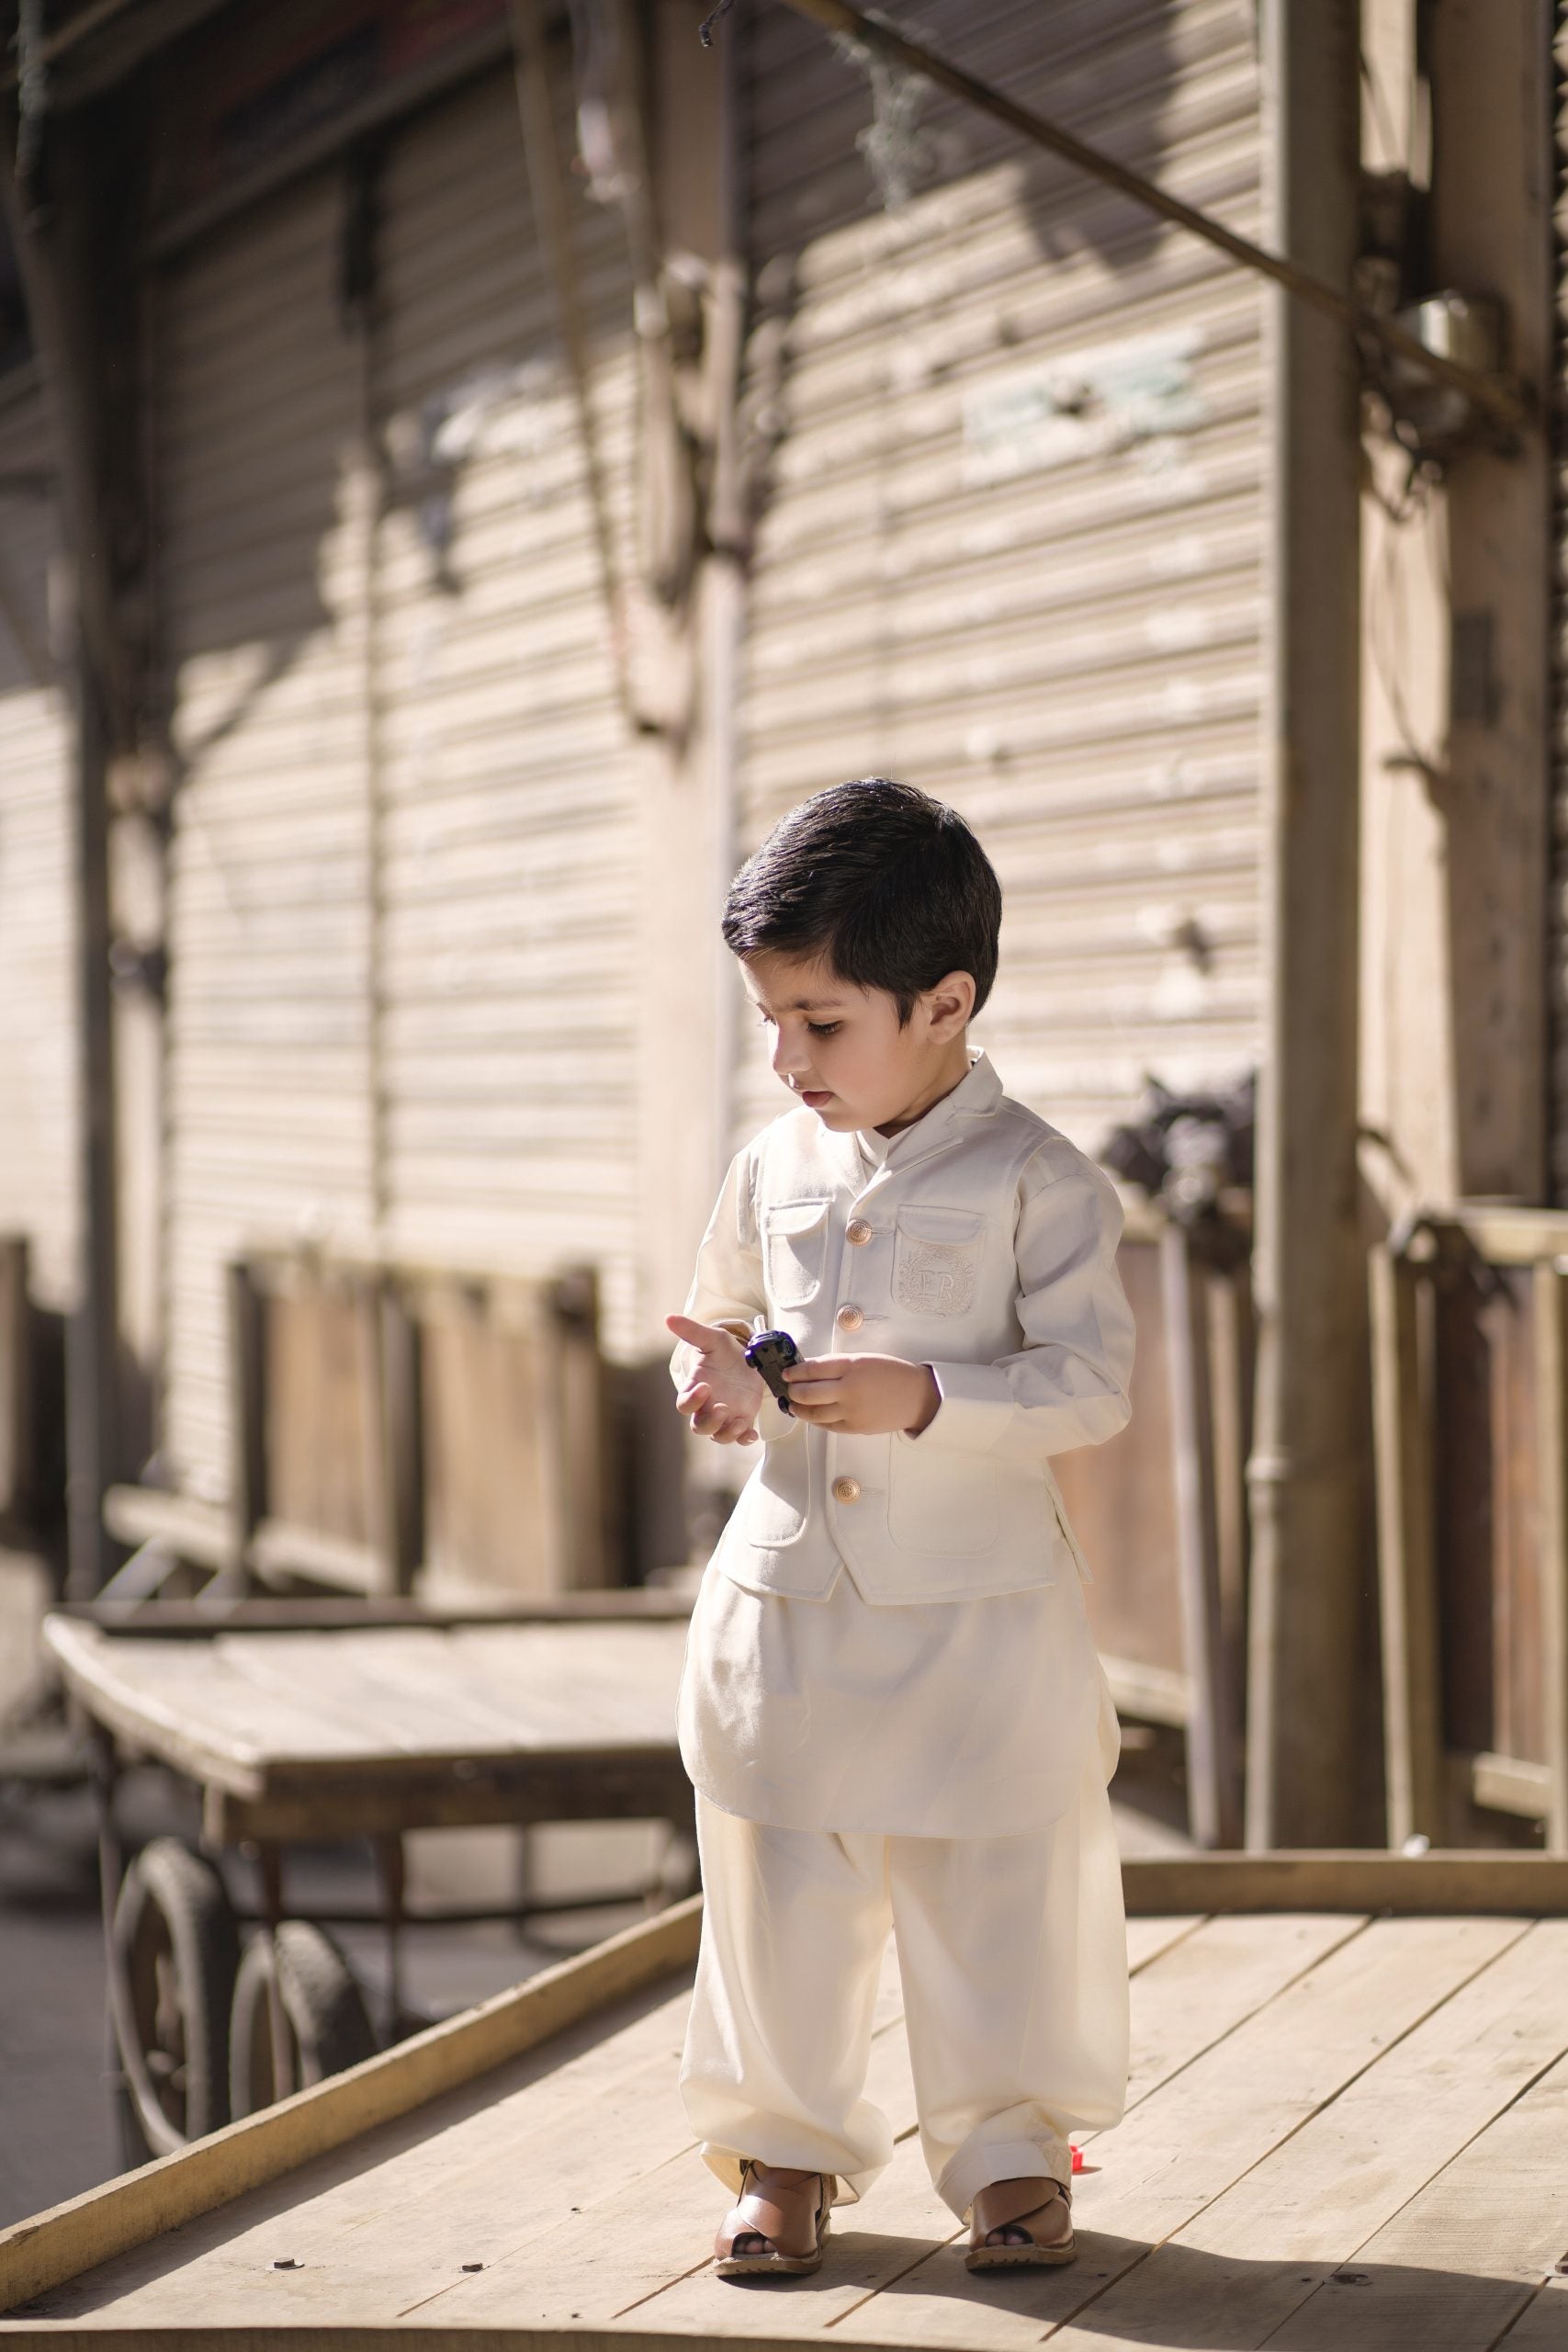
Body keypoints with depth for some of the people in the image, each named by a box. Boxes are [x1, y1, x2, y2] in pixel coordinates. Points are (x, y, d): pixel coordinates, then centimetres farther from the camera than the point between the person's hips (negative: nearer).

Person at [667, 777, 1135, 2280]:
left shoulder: (1036, 1181, -9)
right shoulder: (773, 1167, 5)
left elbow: (1092, 1383, -13)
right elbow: (724, 1316, 18)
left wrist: (924, 1399, -24)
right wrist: (715, 1374, -5)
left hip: (981, 1608, -4)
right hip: (786, 1593, 4)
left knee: (996, 1894, 5)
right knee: (778, 1889, 9)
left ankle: (1009, 2148, 21)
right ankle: (786, 2147, 23)